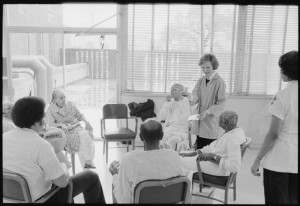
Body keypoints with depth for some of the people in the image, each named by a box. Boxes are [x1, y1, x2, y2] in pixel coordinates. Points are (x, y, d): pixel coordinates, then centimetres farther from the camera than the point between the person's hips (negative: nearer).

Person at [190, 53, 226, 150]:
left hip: (211, 120, -5)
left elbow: (221, 103, -10)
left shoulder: (219, 82, -8)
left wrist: (208, 112, -21)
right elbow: (195, 94, 5)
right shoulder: (200, 81, 10)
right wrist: (192, 100, -18)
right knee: (199, 149, 11)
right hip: (199, 120, 5)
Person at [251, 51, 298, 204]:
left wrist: (257, 160, -7)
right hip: (295, 162, 5)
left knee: (277, 200, 10)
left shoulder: (282, 96, -16)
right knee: (293, 200, 18)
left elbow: (273, 134, -15)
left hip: (279, 162, -5)